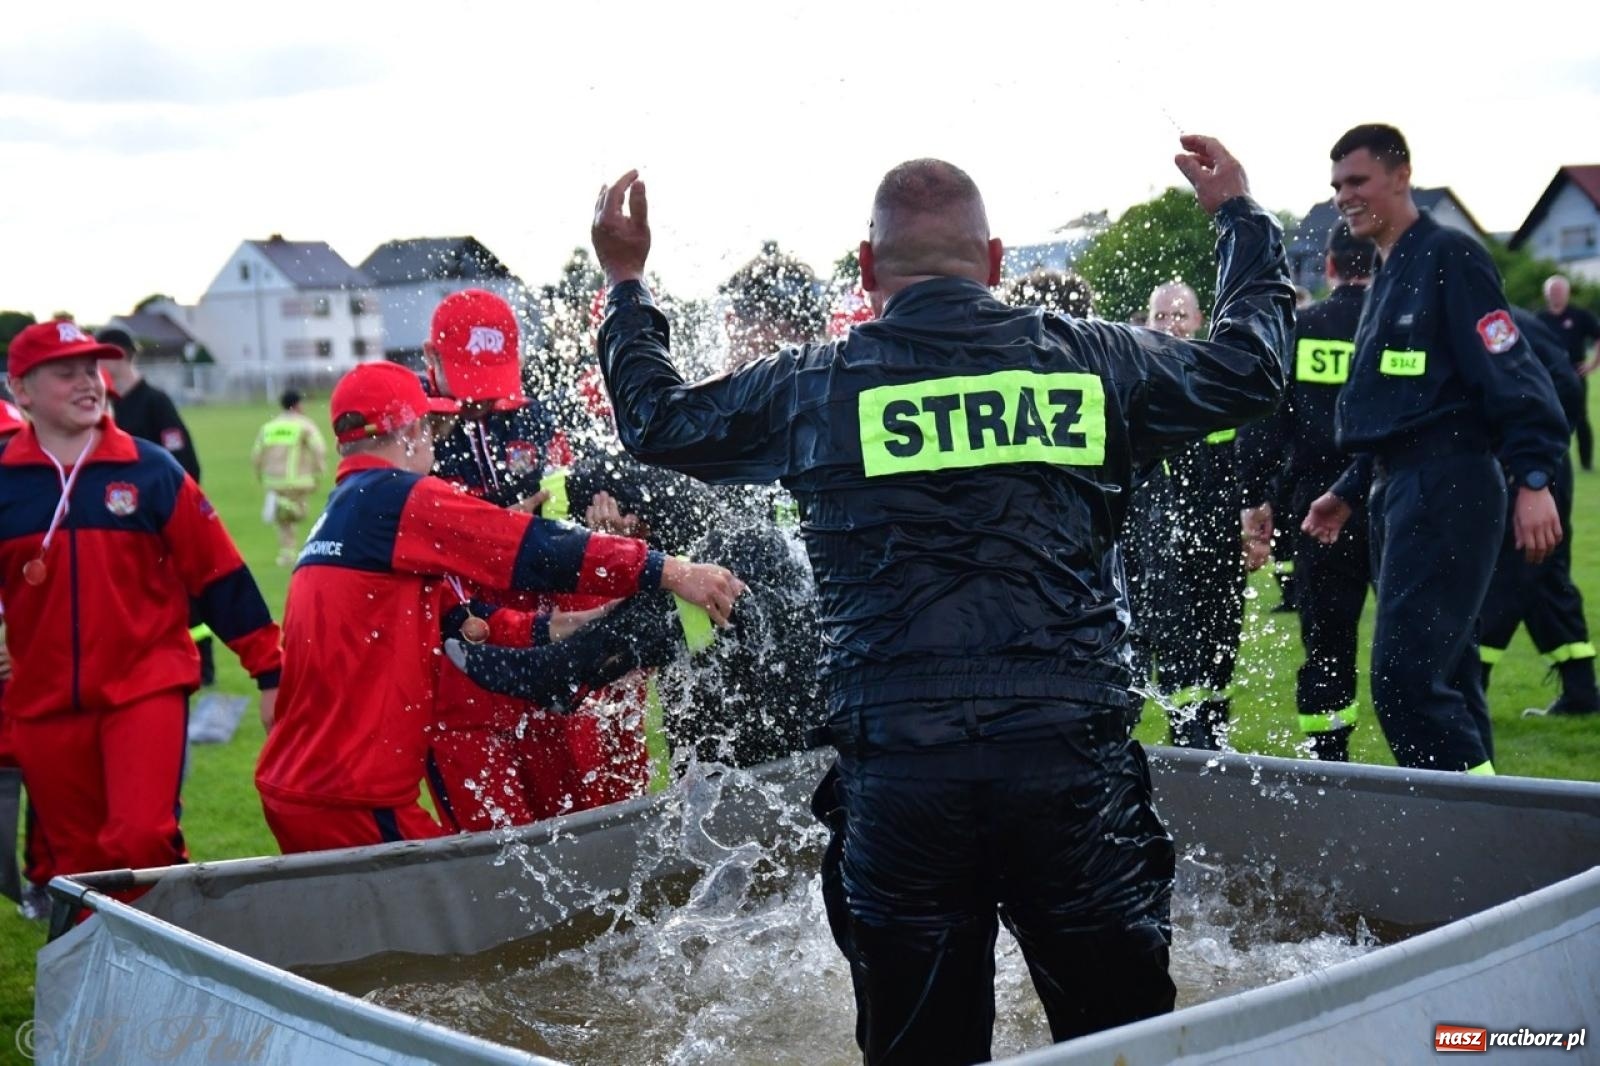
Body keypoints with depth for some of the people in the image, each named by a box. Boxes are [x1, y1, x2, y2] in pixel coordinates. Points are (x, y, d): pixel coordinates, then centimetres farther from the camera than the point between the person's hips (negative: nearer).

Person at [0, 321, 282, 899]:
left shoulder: (153, 471, -1)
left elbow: (219, 573, 1)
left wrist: (269, 670, 0)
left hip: (145, 688, -2)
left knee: (142, 841, -17)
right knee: (76, 865, 12)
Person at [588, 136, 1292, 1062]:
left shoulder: (813, 387, 5)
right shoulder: (1092, 359, 7)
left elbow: (659, 420, 21)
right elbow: (1250, 365, 22)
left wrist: (626, 284, 36)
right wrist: (1241, 215, 38)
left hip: (897, 777, 0)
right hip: (1074, 762, 0)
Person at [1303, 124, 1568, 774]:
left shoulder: (1448, 257, -7)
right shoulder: (1387, 278, 20)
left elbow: (1511, 374, -15)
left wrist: (1533, 478, -22)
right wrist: (1348, 493, 25)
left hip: (1446, 492, -10)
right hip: (1397, 491, 10)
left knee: (1405, 676, -15)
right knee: (1442, 676, 11)